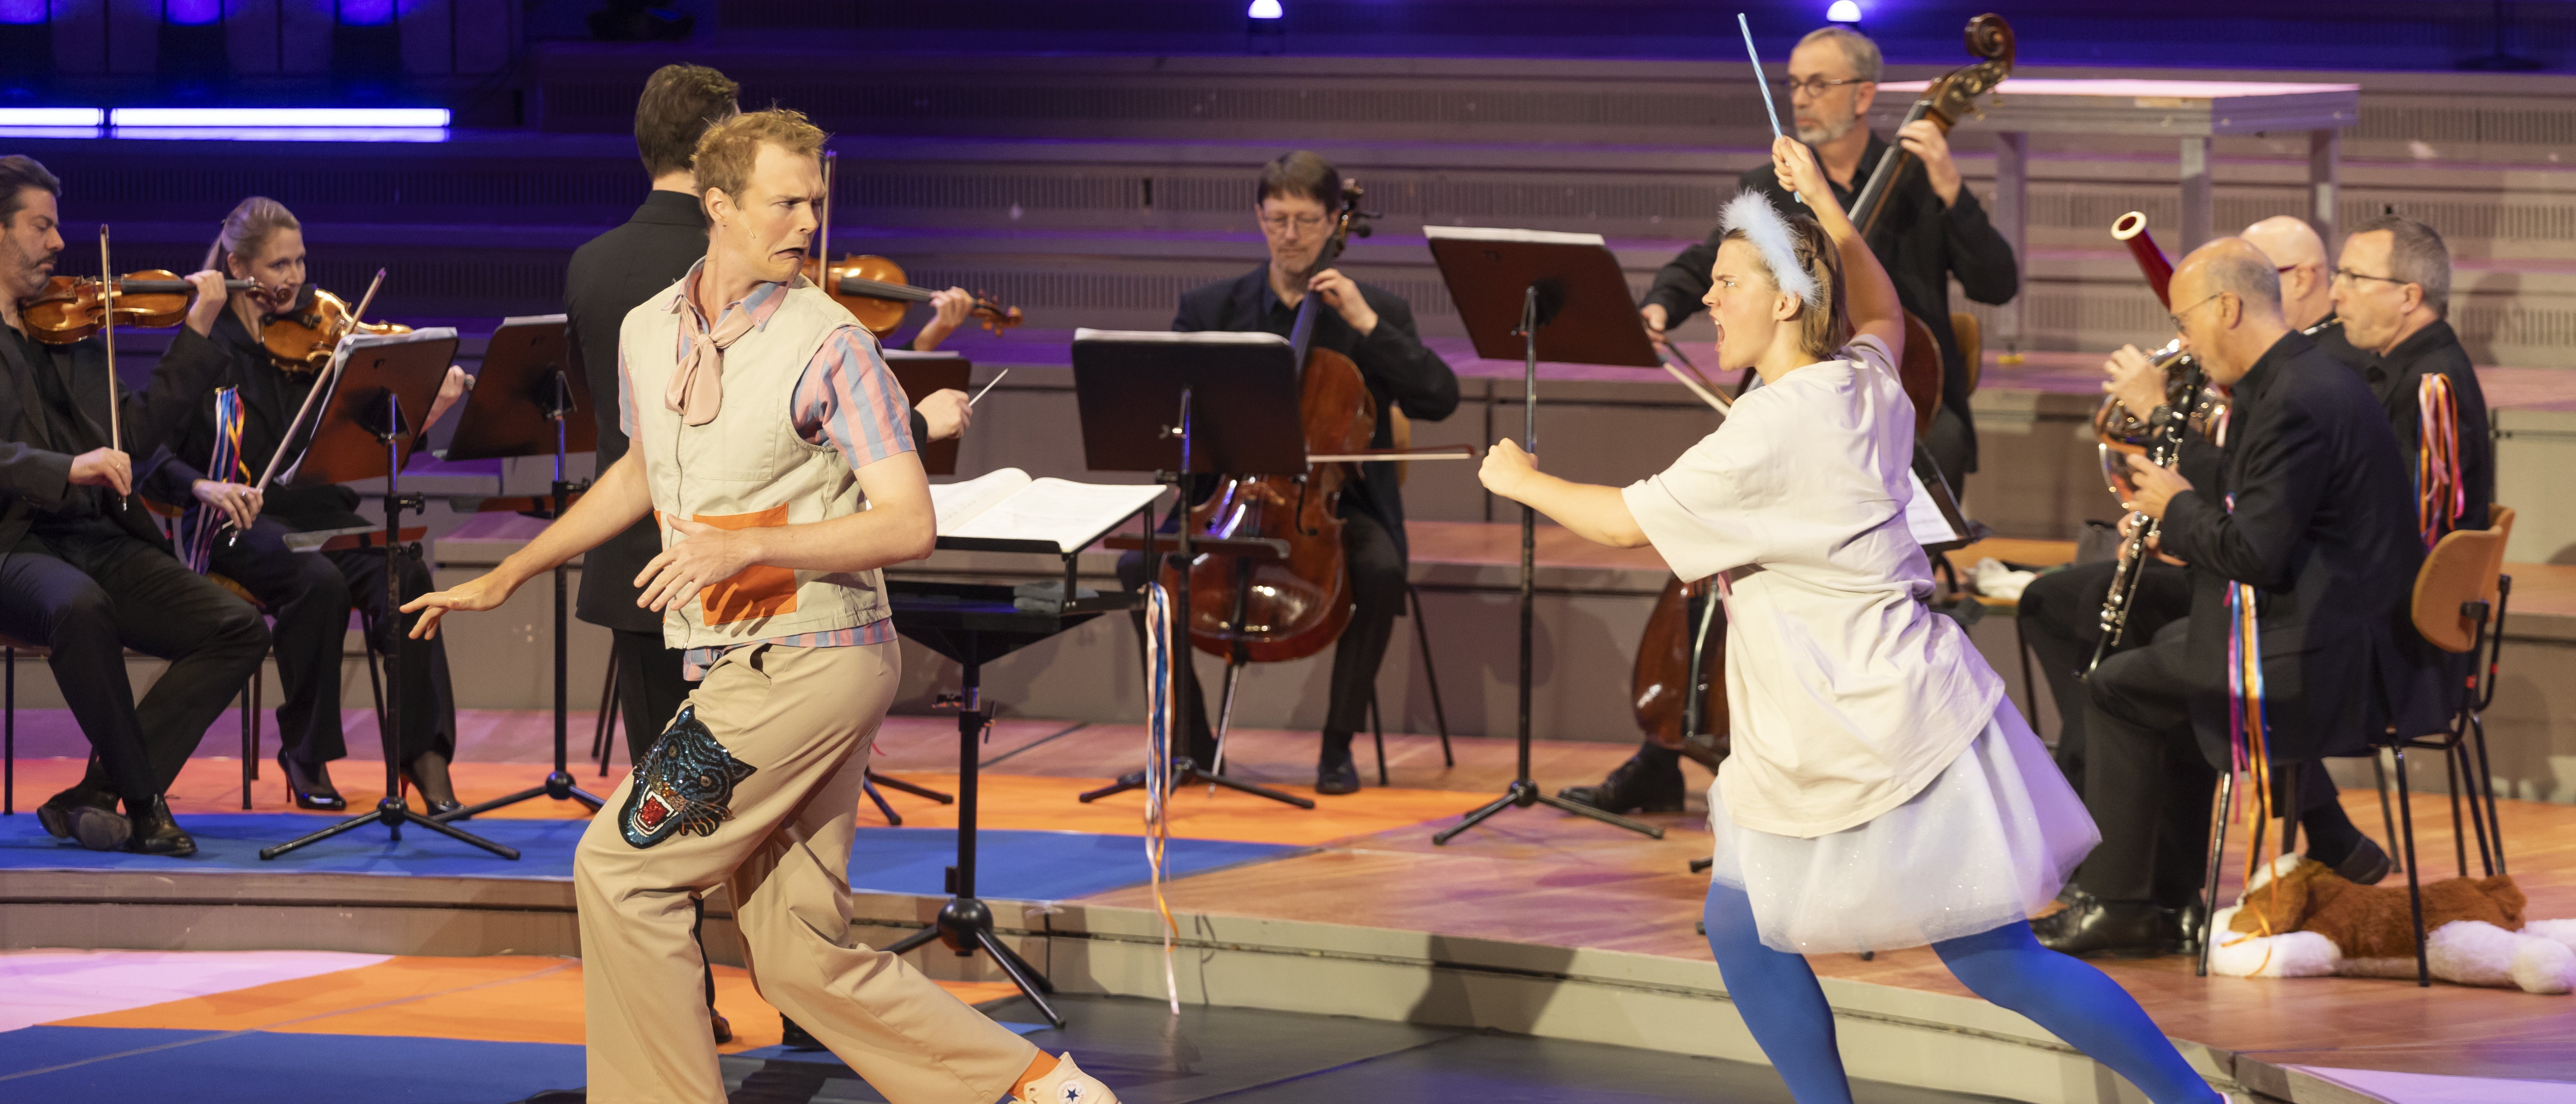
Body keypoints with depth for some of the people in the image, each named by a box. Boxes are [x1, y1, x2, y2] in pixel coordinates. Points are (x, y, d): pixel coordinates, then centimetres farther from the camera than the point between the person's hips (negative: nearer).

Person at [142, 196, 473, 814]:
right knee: (320, 581, -34)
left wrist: (427, 413, -17)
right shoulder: (207, 348, -1)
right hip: (238, 526, -3)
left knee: (404, 572, -26)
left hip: (319, 511, 3)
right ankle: (305, 754, -16)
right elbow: (154, 455, -8)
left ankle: (426, 756, -25)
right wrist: (203, 486, -29)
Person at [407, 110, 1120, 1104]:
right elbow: (639, 475, 29)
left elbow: (910, 526, -16)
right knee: (798, 956, 6)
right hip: (743, 671, 7)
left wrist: (746, 544, -26)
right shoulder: (647, 330, 10)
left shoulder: (830, 345, -11)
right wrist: (505, 579, 32)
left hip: (808, 660, -7)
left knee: (619, 867, -7)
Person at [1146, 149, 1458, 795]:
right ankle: (1190, 740, -7)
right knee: (1141, 566, -24)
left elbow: (1439, 400, -9)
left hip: (1337, 506, -2)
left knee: (1380, 571, -34)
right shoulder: (1210, 310, 8)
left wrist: (1366, 323, -15)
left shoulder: (1379, 311, 5)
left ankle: (1338, 744, -16)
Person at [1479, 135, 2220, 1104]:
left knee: (2001, 968, -4)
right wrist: (1822, 202, 28)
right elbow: (1883, 314, 32)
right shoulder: (1864, 387, 6)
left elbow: (1626, 522, -13)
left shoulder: (1774, 427, -20)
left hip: (1881, 740, -10)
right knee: (1741, 926, 9)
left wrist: (1522, 481, 3)